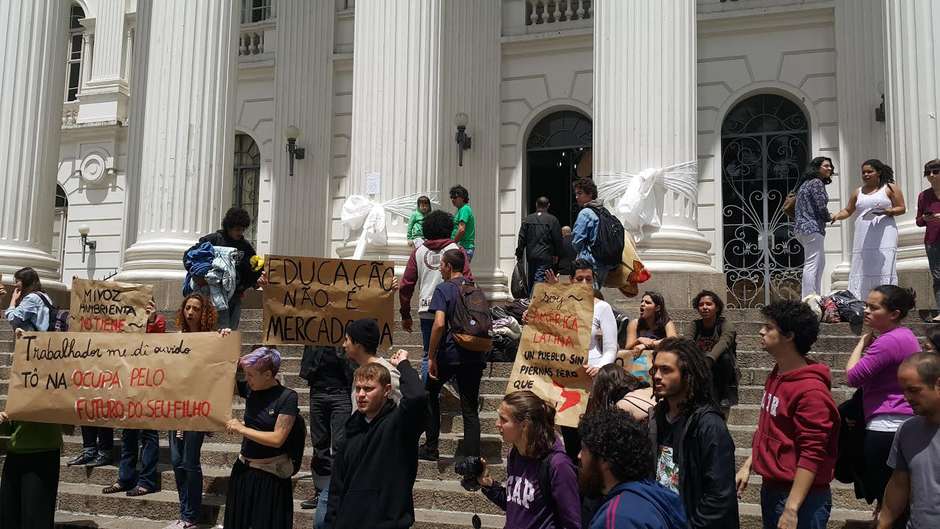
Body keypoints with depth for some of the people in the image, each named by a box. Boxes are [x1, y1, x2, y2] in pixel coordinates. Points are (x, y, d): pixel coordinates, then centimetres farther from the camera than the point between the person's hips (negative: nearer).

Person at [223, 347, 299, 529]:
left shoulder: (287, 397, -15)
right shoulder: (250, 389, 0)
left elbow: (277, 439, -19)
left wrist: (242, 429, -15)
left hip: (271, 475, -6)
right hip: (243, 469, 6)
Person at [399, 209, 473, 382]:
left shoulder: (418, 252, 8)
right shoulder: (456, 249, 1)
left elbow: (406, 285, 8)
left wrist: (405, 315, 16)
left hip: (426, 311, 2)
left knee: (428, 356, 11)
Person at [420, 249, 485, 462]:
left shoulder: (443, 289, -8)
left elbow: (439, 324, -19)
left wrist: (431, 357, -15)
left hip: (449, 355, -4)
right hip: (474, 356, 4)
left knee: (430, 393, 19)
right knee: (470, 409, 6)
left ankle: (431, 448, 20)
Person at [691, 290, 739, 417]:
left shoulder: (726, 324, -12)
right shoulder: (696, 325, -1)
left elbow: (724, 342, -34)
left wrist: (708, 360, -54)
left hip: (724, 372, 0)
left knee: (724, 356, -31)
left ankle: (724, 395, -13)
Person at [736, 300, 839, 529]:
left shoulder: (811, 390, -21)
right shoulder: (776, 375, 8)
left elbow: (812, 455, -23)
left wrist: (791, 509, -24)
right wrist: (748, 465, 13)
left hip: (801, 497, -9)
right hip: (770, 488, 9)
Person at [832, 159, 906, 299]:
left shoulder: (890, 188, 8)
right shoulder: (858, 192, 19)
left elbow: (902, 208, 5)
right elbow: (848, 211, 20)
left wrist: (887, 211, -14)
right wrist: (837, 216, -1)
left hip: (884, 236, -4)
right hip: (863, 238, 4)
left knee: (883, 269, -12)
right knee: (861, 270, -4)